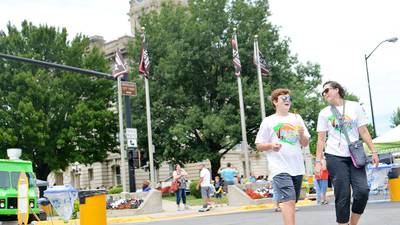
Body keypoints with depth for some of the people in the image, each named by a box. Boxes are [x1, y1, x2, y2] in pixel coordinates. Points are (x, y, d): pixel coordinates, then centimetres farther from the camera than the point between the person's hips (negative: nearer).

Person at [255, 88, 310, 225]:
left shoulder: (296, 118, 13)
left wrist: (301, 134, -7)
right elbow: (259, 146, 4)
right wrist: (271, 145, -16)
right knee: (288, 200, -17)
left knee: (291, 201, 9)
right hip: (280, 167, -5)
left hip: (297, 167, 5)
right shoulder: (268, 121, 3)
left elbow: (305, 144, 14)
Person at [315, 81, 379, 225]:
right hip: (335, 157, 0)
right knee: (342, 196, -4)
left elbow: (363, 132, 7)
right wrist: (318, 161, -1)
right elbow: (321, 139, 6)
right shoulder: (324, 113, 7)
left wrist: (373, 151, -1)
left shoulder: (354, 107, 7)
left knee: (362, 191, -12)